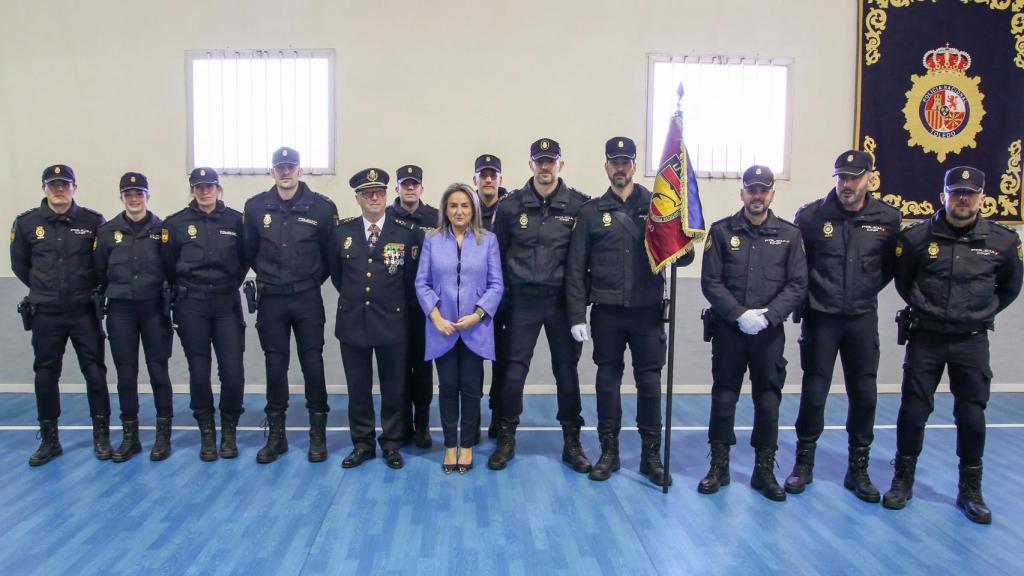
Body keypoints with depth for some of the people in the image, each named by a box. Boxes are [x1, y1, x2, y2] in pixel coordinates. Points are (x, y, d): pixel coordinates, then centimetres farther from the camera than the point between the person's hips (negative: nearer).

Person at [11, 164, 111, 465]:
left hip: (84, 311, -1)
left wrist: (92, 288, 6)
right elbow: (20, 265, 12)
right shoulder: (26, 223, 0)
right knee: (46, 375, 7)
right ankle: (49, 440, 19)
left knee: (95, 371, 1)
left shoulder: (93, 221, -4)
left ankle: (101, 436, 13)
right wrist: (43, 288, 14)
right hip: (45, 314, 2)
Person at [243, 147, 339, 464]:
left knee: (313, 364, 2)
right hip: (271, 299, 2)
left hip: (307, 298, -2)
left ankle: (318, 435, 13)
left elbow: (331, 253, 4)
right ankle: (276, 435, 19)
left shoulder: (321, 206, -4)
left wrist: (313, 279, 8)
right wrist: (269, 275, 14)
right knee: (275, 365, 8)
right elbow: (249, 252, 13)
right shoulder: (255, 207, 2)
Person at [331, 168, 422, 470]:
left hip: (392, 322, -2)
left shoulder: (407, 232, -3)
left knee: (393, 387, 7)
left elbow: (412, 277, 4)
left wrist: (396, 306, 9)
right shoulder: (342, 231, 3)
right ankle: (362, 443, 22)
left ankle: (392, 443, 21)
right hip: (352, 321, 2)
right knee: (358, 387, 9)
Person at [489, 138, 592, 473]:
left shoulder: (579, 205, -2)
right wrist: (505, 290, 6)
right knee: (514, 370, 2)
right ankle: (506, 439, 17)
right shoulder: (511, 205, 0)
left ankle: (571, 442, 21)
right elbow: (498, 253, 8)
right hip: (523, 301, 0)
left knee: (567, 370, 8)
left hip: (562, 301, 0)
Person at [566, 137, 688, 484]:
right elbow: (576, 268, 2)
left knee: (649, 381, 5)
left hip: (647, 311, 0)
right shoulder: (591, 212, 4)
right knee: (608, 380, 7)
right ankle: (609, 452, 20)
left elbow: (684, 256, 3)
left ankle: (651, 455, 18)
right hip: (607, 313, 0)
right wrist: (577, 316, -5)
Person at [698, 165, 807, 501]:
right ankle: (719, 466, 19)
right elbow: (710, 282, -4)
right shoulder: (722, 231, 1)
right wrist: (740, 315, -14)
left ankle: (765, 470, 19)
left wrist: (767, 315, -13)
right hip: (728, 329, -1)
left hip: (770, 332, 1)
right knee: (724, 397, 6)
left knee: (769, 400, 6)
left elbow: (797, 285, 0)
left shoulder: (789, 234, 4)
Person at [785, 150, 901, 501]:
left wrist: (868, 290, 8)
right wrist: (809, 292, 5)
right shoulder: (811, 215, -6)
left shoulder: (888, 219, -1)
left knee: (864, 394, 5)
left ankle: (858, 469, 20)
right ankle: (804, 463, 18)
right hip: (821, 318, -2)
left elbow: (892, 265, 13)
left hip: (862, 319, 2)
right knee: (814, 391, 3)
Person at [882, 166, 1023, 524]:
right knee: (914, 409, 3)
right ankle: (903, 480, 18)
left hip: (971, 340, 1)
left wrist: (982, 314, 13)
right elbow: (903, 282, 11)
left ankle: (970, 490, 19)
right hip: (926, 337, 0)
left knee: (971, 414, 4)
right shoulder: (916, 237, -6)